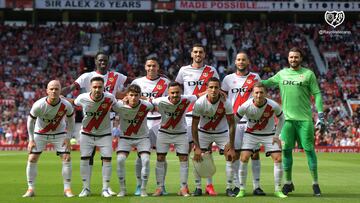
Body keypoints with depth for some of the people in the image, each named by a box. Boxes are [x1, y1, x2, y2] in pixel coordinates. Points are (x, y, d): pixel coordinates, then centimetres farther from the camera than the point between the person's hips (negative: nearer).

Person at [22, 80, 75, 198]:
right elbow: (30, 121, -10)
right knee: (32, 159, -9)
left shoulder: (66, 105, -22)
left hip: (59, 133, 1)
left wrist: (68, 138, -7)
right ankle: (31, 189, 3)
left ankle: (67, 189, 0)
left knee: (66, 158, -10)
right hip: (40, 134, -1)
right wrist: (31, 140, -9)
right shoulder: (39, 105, -26)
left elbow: (71, 121, -3)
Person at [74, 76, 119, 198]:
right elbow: (73, 103, 2)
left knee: (107, 159, -6)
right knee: (84, 159, -3)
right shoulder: (82, 99, -20)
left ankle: (105, 189, 4)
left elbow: (117, 110, 1)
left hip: (104, 134, 0)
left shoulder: (109, 98, -20)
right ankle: (86, 189, 8)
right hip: (86, 134, 0)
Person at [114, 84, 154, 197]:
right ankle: (122, 189, -3)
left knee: (146, 160, -18)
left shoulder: (146, 106, -19)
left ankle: (143, 189, -2)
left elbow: (155, 108, 2)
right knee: (120, 159, -18)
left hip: (142, 137, 0)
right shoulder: (120, 105, -20)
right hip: (125, 137, 0)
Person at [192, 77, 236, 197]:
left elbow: (231, 125, -17)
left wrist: (232, 148, -19)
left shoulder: (225, 103, -23)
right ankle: (198, 188, 2)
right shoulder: (200, 103, -24)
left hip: (222, 133, 0)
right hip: (203, 132, 0)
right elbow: (194, 125, -17)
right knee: (197, 158, -11)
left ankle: (229, 188, 0)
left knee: (230, 157, -11)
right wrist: (197, 147, -22)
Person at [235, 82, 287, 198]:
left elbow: (281, 118, 0)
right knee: (244, 158, -17)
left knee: (278, 159, -10)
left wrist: (277, 135, -4)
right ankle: (242, 189, -3)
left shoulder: (273, 106, -21)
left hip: (269, 135, 1)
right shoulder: (245, 106, -22)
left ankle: (278, 190, 4)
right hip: (251, 134, 0)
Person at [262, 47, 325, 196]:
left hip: (305, 118, -3)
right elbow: (267, 83, 25)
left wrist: (320, 116, -6)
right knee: (286, 149, 1)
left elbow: (317, 95, 1)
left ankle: (315, 183, 4)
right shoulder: (282, 74, 11)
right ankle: (288, 183, 12)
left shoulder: (308, 74, 2)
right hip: (287, 118, 3)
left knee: (309, 149, -3)